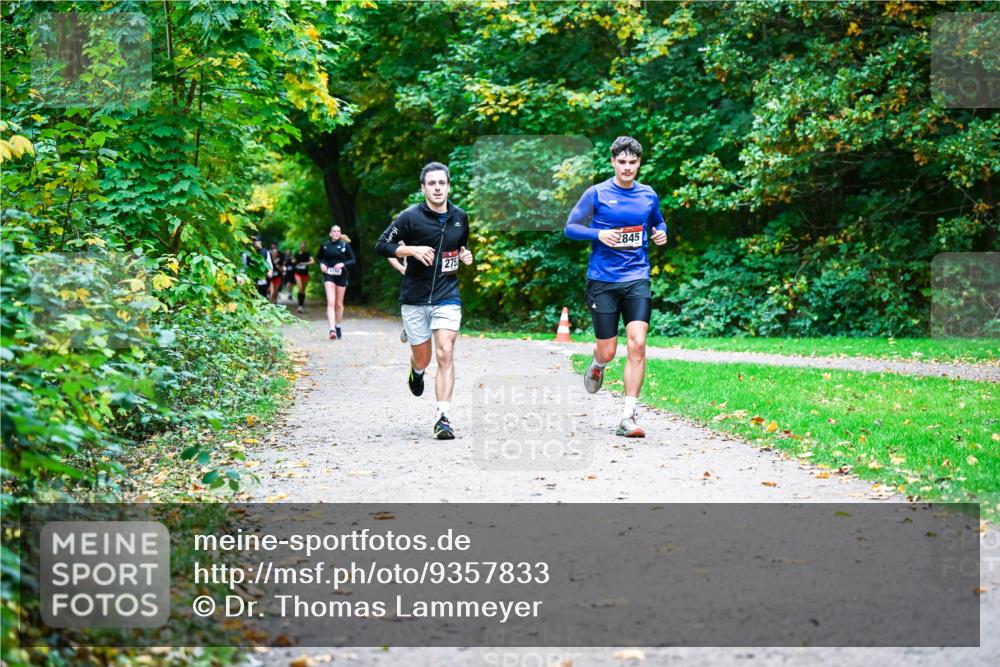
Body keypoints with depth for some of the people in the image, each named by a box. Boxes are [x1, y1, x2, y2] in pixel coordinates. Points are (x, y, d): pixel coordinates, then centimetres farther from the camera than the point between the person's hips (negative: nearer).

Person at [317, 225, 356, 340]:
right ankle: (332, 329, -24)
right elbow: (318, 257, 19)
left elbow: (353, 260, 0)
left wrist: (343, 264, -17)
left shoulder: (345, 245, -2)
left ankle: (338, 327, 31)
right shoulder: (325, 246, 2)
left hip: (341, 275, 0)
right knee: (331, 302, -14)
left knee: (339, 304, 11)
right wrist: (321, 264, -3)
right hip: (329, 275, 0)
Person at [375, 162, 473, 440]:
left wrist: (465, 255, 3)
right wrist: (412, 250, -18)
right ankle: (417, 371, 49)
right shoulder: (411, 217, -6)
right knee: (422, 359, 9)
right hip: (414, 299, -1)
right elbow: (382, 245, -4)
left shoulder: (459, 217, 7)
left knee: (445, 355, -14)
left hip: (447, 296, 1)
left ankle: (443, 418, -16)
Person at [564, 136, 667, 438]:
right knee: (608, 351, 1)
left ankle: (627, 418, -10)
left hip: (637, 280, 2)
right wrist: (599, 234, -15)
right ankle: (597, 366, 42)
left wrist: (661, 233, 3)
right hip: (602, 281, -2)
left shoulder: (648, 196, 8)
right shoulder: (597, 194, -2)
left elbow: (658, 222, 27)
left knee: (637, 345, -14)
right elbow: (570, 227, 2)